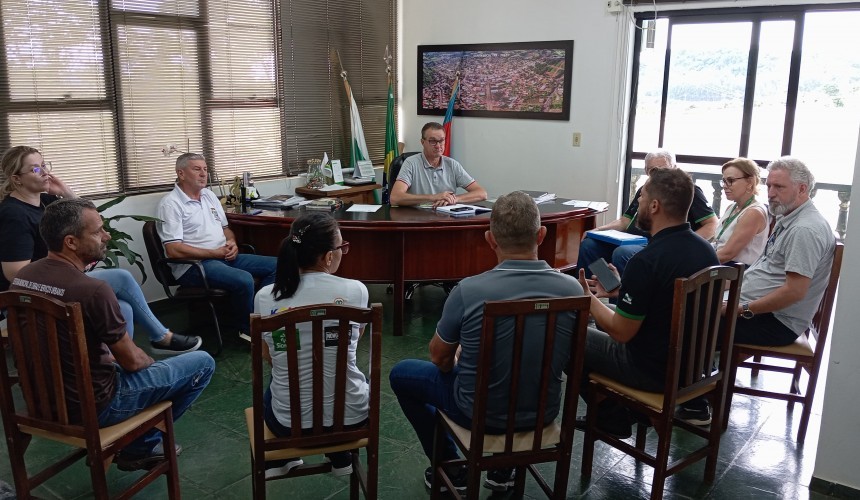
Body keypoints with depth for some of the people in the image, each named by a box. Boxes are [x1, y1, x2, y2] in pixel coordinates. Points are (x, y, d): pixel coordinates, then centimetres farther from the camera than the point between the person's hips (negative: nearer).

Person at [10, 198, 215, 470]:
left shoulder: (22, 276, -3)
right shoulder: (92, 290, -28)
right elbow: (133, 362, -16)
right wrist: (153, 365, 6)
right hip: (91, 405, -8)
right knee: (203, 363, 1)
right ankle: (139, 447, 15)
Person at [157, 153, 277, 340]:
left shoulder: (209, 195, 17)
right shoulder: (171, 204, -8)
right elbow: (174, 250, -17)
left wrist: (232, 243, 0)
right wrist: (216, 252, -16)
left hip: (224, 257, 9)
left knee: (275, 266, -6)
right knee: (243, 280, -33)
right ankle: (248, 330, -9)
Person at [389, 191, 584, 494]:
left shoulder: (468, 291, -25)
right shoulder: (572, 289, -14)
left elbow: (439, 358, -7)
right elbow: (566, 354, 5)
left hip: (480, 413, -3)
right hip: (543, 412, 4)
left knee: (401, 374, 21)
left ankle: (451, 468, 27)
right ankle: (503, 470, 36)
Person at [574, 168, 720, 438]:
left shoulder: (645, 261, -28)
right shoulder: (707, 250, -2)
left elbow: (621, 332, -20)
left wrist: (589, 299, -4)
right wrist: (621, 291, 13)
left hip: (654, 372, -8)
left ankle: (613, 419, 22)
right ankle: (626, 412, 29)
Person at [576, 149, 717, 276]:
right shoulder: (644, 191, 23)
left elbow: (712, 224, -2)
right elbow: (626, 220, 26)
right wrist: (599, 230, 8)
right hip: (629, 241, 7)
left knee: (622, 253, -35)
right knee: (588, 244, -13)